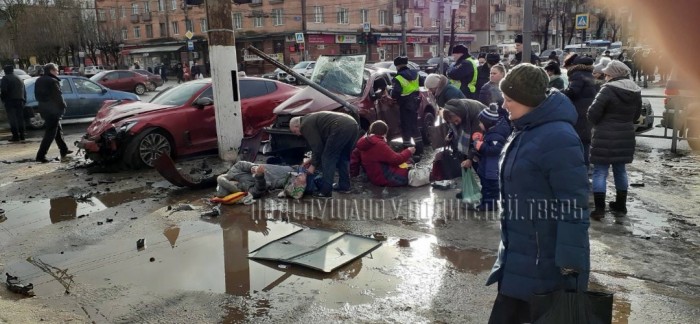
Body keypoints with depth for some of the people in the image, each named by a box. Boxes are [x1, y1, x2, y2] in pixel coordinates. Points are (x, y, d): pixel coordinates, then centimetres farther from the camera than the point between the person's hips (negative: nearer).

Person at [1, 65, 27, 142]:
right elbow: (24, 92, 19)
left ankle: (15, 136, -9)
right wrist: (24, 101, 20)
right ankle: (22, 135, 10)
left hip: (10, 101, -6)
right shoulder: (19, 79, 19)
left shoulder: (6, 78, -4)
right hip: (20, 101, 6)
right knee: (20, 119, 10)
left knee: (12, 119, -5)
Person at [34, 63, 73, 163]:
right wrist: (63, 107, -6)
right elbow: (58, 97, -17)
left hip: (43, 109, 10)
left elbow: (37, 95, 16)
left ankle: (64, 150, 30)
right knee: (50, 133, -6)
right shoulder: (53, 81, -16)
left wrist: (44, 103, 18)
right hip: (53, 110, -10)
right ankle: (41, 155, -8)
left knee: (58, 130, 21)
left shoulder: (39, 81, 12)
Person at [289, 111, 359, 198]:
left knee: (328, 159, -1)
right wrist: (312, 160, 40)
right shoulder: (310, 119, 33)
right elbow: (321, 143, 37)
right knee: (343, 158, 23)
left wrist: (313, 165, 10)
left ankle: (325, 191, -1)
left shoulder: (305, 125, 4)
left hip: (341, 128, -10)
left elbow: (317, 146, 0)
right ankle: (344, 186, 28)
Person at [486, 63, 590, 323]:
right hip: (521, 253, 9)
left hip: (543, 261, -9)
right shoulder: (527, 131, 9)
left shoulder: (557, 138, -22)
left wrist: (570, 263, -23)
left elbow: (573, 205, -23)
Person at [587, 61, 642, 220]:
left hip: (605, 137, -7)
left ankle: (600, 208, -1)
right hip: (626, 137, 7)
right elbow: (636, 115, 16)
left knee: (600, 172, 0)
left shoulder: (608, 90, -15)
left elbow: (593, 113, -15)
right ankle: (621, 205, 27)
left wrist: (599, 124, 4)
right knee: (620, 170, 19)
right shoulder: (636, 91, 7)